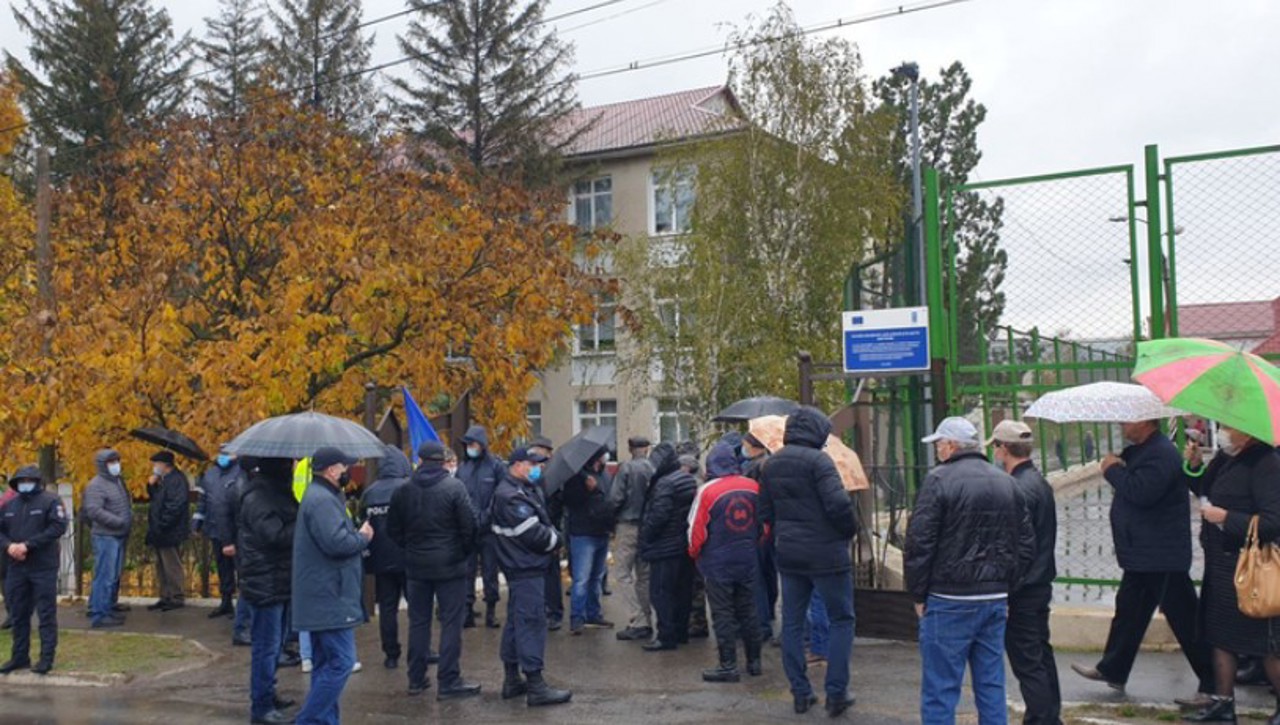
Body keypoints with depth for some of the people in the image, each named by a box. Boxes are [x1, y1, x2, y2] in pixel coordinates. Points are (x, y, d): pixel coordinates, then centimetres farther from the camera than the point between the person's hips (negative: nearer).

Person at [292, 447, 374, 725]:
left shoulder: (322, 496, 18)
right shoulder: (322, 500, -18)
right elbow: (337, 542, -27)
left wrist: (357, 535, 4)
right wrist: (363, 537, -10)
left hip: (323, 597, 11)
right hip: (329, 598, -11)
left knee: (326, 663, 14)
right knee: (341, 662, -9)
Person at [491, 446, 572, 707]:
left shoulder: (525, 491, 17)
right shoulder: (511, 497, -18)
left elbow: (542, 524, 17)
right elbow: (533, 534, -21)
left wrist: (551, 535, -1)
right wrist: (555, 539, -5)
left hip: (521, 567, 11)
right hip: (525, 568, -11)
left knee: (517, 621, 16)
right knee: (531, 621, -9)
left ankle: (512, 679, 26)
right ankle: (535, 685, -8)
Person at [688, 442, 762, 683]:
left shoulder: (707, 491, -14)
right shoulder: (753, 487, -2)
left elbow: (696, 530, -10)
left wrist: (695, 555, 8)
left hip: (718, 563, -4)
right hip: (748, 561, 4)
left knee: (723, 614, 2)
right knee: (748, 611, 15)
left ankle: (728, 666, 2)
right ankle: (754, 661, 22)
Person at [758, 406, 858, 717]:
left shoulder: (772, 464, 9)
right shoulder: (818, 460, -14)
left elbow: (765, 513, 12)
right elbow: (838, 504, -22)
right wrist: (850, 532, -5)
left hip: (788, 555, 6)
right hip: (826, 554, -6)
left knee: (792, 623, 12)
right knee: (842, 620, 6)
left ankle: (800, 693, 16)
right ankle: (836, 693, 4)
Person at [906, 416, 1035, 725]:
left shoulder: (939, 480, -10)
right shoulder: (1007, 483, 11)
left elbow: (919, 543, -12)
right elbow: (1026, 544, 14)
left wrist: (919, 594, -2)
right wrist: (1005, 586, 18)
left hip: (950, 600, -6)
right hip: (996, 601, 6)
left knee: (940, 689, -1)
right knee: (992, 685, 13)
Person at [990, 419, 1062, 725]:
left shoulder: (1020, 489, -20)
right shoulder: (1040, 483, 11)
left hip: (1023, 589, -10)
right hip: (1041, 583, 10)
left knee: (1027, 662, -4)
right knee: (1041, 654, 19)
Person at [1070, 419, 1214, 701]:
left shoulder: (1162, 454, -21)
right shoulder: (1138, 451, 12)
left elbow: (1142, 492, -33)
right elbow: (1131, 488, 19)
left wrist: (1113, 470, -17)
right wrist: (1117, 471, -2)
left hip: (1162, 558, -10)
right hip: (1142, 556, 10)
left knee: (1185, 622, -2)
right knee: (1128, 611, 19)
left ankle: (1213, 684, 8)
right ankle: (1112, 670, 31)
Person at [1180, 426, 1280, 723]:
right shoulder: (1226, 457, 4)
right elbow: (1208, 490, 20)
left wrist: (1226, 518, -23)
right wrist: (1195, 466, 3)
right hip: (1220, 562, 9)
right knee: (1220, 633, 16)